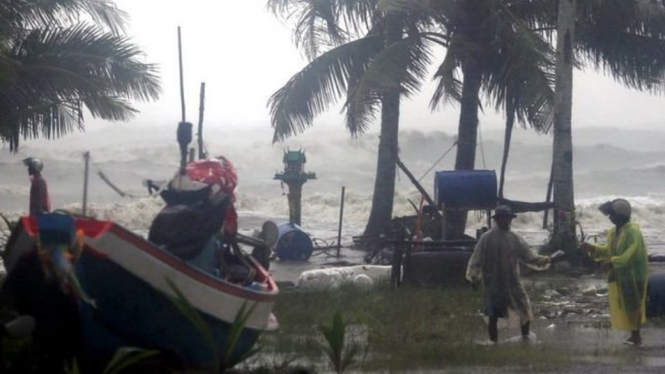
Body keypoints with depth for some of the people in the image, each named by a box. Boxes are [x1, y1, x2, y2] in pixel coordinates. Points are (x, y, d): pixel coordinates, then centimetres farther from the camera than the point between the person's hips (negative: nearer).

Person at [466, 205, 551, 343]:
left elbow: (529, 256, 4)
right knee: (493, 317, 0)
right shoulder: (487, 238, -7)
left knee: (526, 312, 2)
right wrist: (473, 276, -21)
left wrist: (542, 261, -14)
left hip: (513, 284, 4)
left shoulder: (515, 239, 5)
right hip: (494, 285, -4)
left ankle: (526, 338, 23)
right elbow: (477, 259, -10)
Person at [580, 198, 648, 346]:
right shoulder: (613, 232, 9)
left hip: (633, 275, -9)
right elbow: (608, 251, 16)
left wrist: (612, 262, -28)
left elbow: (632, 255, -28)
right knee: (624, 306, 13)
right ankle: (634, 334, 22)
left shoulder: (633, 232, -21)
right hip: (619, 276, 9)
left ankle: (636, 335, 6)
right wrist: (593, 248, 2)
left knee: (632, 305, -2)